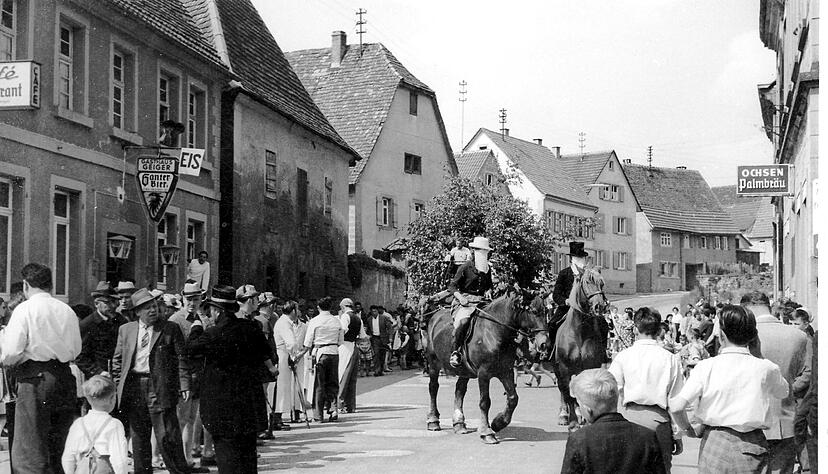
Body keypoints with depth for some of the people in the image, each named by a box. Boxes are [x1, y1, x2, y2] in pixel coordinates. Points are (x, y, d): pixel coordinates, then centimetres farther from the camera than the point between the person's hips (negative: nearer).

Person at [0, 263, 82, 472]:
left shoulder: (25, 309, -7)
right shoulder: (67, 310, 8)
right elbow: (75, 351, 12)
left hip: (35, 378, -6)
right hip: (64, 376, 6)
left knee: (29, 455, -2)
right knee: (59, 451, 15)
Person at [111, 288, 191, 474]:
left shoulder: (171, 329, 3)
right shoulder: (126, 330, 12)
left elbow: (181, 359, 0)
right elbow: (117, 360, 16)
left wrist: (184, 385, -9)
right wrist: (118, 385, 7)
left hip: (161, 389, -3)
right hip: (133, 388, 3)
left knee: (167, 436, -6)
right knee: (138, 437, 10)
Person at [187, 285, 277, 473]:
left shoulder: (213, 334, -20)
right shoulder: (250, 328, 1)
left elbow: (191, 347, -7)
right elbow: (264, 350, 19)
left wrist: (198, 325, 8)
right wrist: (270, 367, 39)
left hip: (223, 404, -6)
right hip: (250, 399, 6)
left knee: (226, 448, 0)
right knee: (248, 449, 16)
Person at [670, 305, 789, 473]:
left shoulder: (706, 366, -8)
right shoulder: (765, 368, -5)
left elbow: (676, 406, -14)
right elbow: (783, 393, 17)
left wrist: (689, 430, 4)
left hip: (714, 441, 0)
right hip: (752, 445, 1)